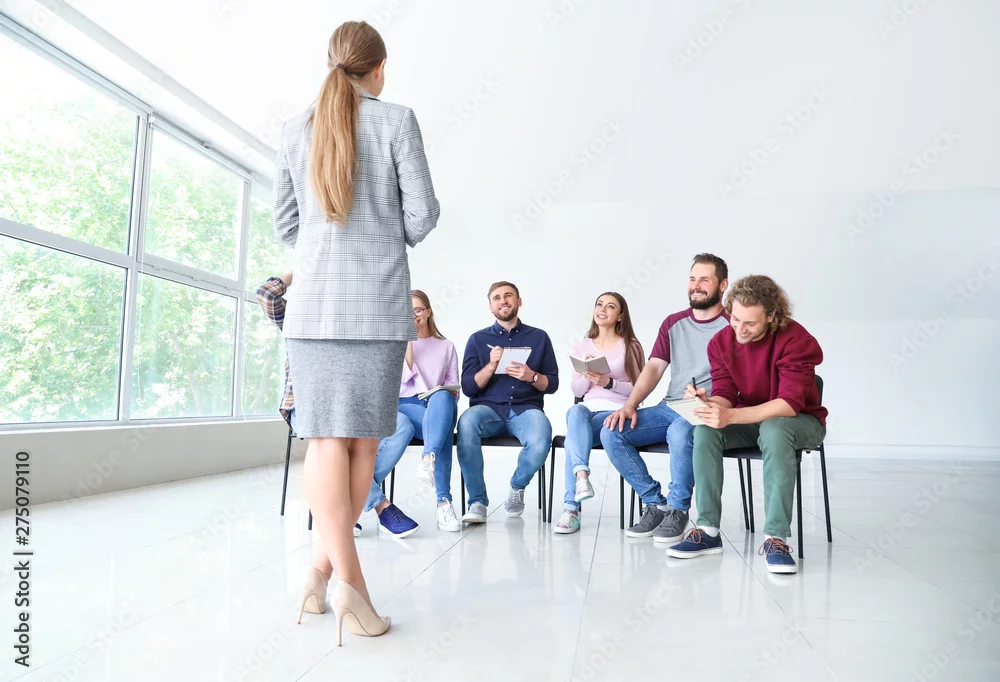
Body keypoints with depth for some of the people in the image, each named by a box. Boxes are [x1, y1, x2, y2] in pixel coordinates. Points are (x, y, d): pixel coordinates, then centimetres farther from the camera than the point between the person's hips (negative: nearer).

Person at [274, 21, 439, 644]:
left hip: (313, 301, 3)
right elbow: (423, 214, -2)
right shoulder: (396, 121, 0)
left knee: (326, 437, 0)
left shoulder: (297, 128, 10)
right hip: (380, 302, -2)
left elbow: (285, 224, 12)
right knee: (363, 438, 6)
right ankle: (328, 564, 9)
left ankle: (343, 576, -5)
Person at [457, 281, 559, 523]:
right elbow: (468, 388, 5)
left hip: (526, 409, 0)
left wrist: (532, 376, -10)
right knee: (467, 422, -36)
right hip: (488, 408, 0)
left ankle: (517, 486, 2)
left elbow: (552, 384, 11)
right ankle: (477, 501, -20)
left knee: (540, 443, -34)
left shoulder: (539, 337, 14)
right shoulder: (478, 339, 13)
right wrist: (491, 365, -11)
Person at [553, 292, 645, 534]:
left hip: (617, 412, -3)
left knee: (574, 436, -31)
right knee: (575, 411, -36)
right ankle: (582, 475, -48)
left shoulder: (630, 346, 8)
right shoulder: (582, 347, 17)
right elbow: (577, 391, 12)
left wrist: (609, 382, -14)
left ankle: (571, 508, -29)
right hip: (588, 409, 3)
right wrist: (587, 374, -10)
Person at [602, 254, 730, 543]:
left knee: (680, 432, -39)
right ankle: (654, 503, -2)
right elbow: (654, 368, 8)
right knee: (611, 432, -16)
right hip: (670, 407, 6)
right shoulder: (673, 323, 15)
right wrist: (630, 405, -7)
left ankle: (677, 509, -14)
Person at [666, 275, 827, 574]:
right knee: (705, 431, -24)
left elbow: (790, 403, -31)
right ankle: (707, 531, -20)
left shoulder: (795, 340, -23)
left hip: (799, 420, -4)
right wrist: (707, 402, -33)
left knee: (774, 430, -39)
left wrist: (731, 416, -43)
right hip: (749, 421, 4)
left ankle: (776, 538, -33)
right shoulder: (722, 342, -7)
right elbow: (725, 395, -6)